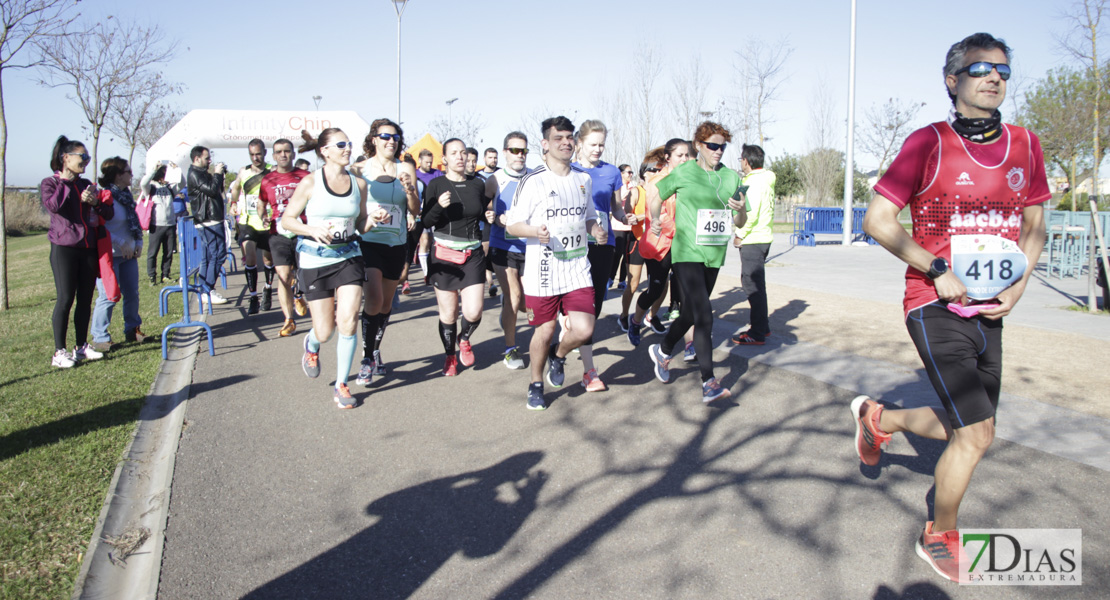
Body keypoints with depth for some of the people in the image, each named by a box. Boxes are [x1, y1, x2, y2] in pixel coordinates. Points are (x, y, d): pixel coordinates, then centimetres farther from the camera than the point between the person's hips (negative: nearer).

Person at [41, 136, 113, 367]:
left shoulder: (86, 185, 15)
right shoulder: (50, 183, 1)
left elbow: (109, 214, 10)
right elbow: (53, 205, -21)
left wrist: (95, 202, -9)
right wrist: (64, 183, -11)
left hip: (89, 249, 5)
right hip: (64, 248, -5)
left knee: (85, 299, 8)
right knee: (65, 299, -6)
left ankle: (81, 346, 17)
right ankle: (59, 352, 0)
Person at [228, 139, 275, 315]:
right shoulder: (243, 172, 3)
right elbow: (235, 187, 24)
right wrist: (233, 203, 9)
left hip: (268, 224, -1)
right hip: (247, 223, 1)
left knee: (269, 259, 13)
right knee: (250, 259, -12)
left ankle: (268, 289, 37)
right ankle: (253, 297, -2)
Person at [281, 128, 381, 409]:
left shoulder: (358, 183, 4)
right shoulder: (310, 182, -5)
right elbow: (287, 220, -2)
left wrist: (372, 220, -8)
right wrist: (313, 230, -20)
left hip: (349, 257, 2)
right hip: (315, 259, -2)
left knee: (348, 321, -13)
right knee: (325, 332, 2)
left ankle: (341, 385, 6)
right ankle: (311, 343, 43)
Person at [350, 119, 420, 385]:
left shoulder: (406, 169, 4)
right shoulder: (360, 170, 0)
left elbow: (415, 210, 1)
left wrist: (410, 190, -17)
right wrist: (367, 218, -14)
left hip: (396, 243, 3)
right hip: (368, 241, -3)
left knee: (386, 303, 13)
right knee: (373, 300, -17)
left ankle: (375, 351, 31)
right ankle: (367, 359, -5)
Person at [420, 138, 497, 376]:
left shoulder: (478, 184, 6)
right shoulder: (436, 185, -2)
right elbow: (426, 222, -5)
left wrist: (489, 215, -2)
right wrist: (439, 206, -22)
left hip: (473, 254, 2)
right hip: (444, 255, -2)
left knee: (474, 312, -8)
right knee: (448, 313, 4)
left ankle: (464, 339, 26)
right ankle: (450, 356, 27)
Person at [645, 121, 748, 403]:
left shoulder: (731, 177, 8)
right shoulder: (683, 173, -3)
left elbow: (740, 222, 10)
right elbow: (654, 192, 13)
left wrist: (740, 210, -11)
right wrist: (654, 221, 15)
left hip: (713, 255, 5)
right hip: (686, 253, -5)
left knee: (691, 313, 15)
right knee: (704, 316, -15)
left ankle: (662, 351, 41)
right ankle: (708, 382, -12)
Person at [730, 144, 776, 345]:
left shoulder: (754, 181, -15)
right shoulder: (765, 179, 16)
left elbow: (751, 213, -22)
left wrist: (740, 236, -13)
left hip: (752, 240, -10)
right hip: (762, 237, 10)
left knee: (753, 285, -7)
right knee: (755, 284, 18)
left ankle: (757, 334, -3)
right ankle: (762, 326, 27)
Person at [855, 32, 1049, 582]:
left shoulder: (1024, 145, 7)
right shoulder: (928, 143, -9)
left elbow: (1034, 225, 18)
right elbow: (877, 220, -11)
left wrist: (1019, 283, 1)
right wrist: (938, 270, -16)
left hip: (989, 312, 6)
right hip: (937, 310, -6)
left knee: (964, 429, 14)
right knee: (976, 434, -9)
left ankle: (878, 418, 42)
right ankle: (939, 538, 16)